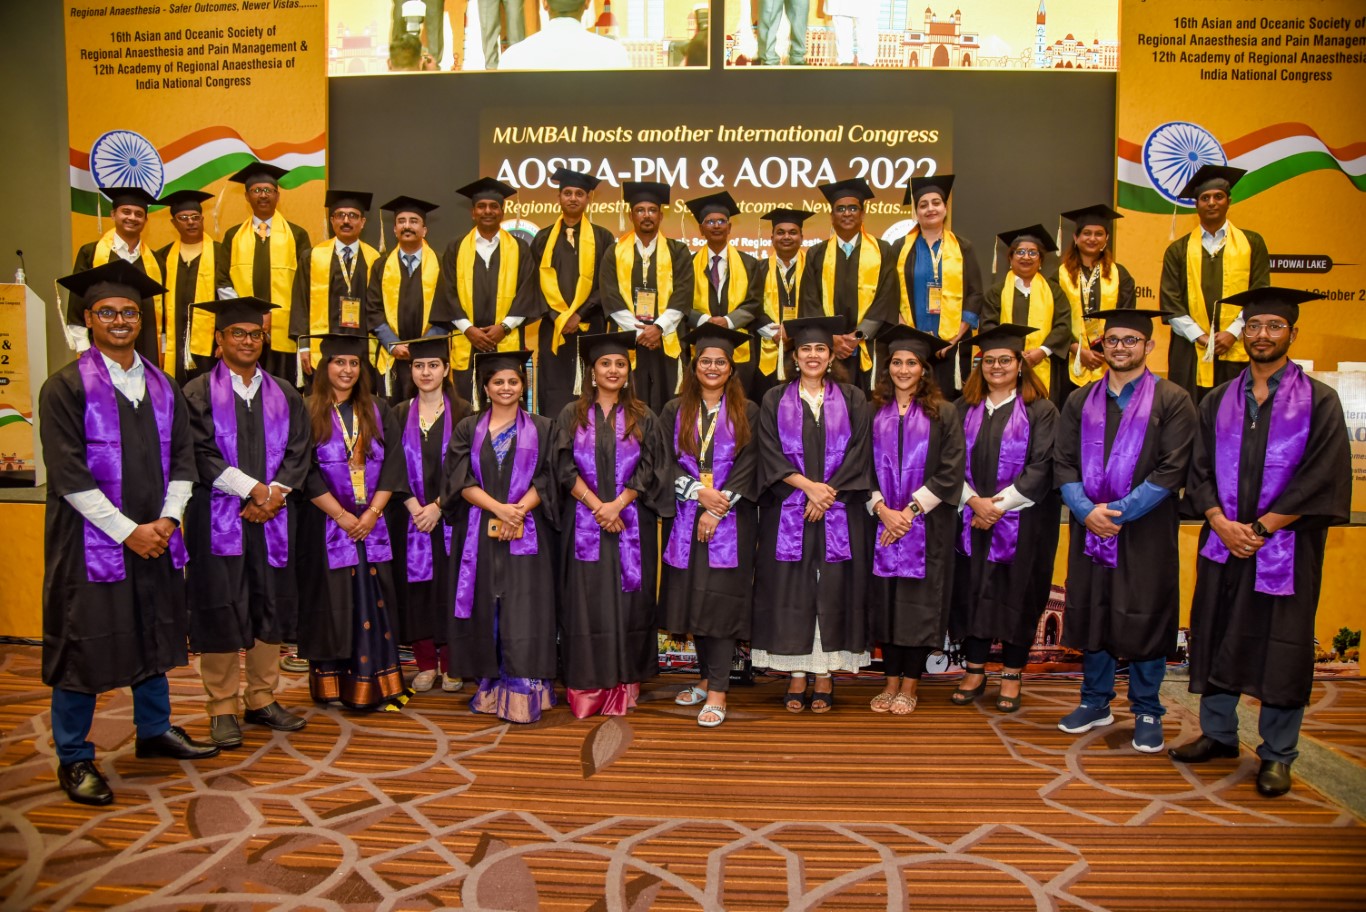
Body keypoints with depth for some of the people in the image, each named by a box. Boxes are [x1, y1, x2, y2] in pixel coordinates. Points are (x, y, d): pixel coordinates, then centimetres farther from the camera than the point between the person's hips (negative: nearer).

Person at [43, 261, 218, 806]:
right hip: (92, 541, -5)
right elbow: (68, 475, -13)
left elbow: (182, 459, 9)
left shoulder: (162, 387, 10)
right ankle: (73, 757, 18)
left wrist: (168, 519, -6)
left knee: (153, 634, 15)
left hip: (153, 537, 5)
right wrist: (127, 531, -16)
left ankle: (154, 731, 32)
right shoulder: (66, 387, -7)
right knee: (84, 644, 3)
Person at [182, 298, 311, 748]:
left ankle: (262, 700, 19)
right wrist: (252, 488, -15)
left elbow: (298, 452, 5)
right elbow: (201, 454, -8)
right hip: (218, 519, -3)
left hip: (272, 519, 3)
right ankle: (222, 708, 11)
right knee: (220, 611, 1)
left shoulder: (284, 395, 12)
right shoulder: (198, 393, 2)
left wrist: (274, 493, -10)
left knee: (270, 607, 7)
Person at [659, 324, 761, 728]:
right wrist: (699, 492, -14)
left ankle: (717, 692, -2)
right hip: (686, 518, 3)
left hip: (730, 521, -2)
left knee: (719, 599, -6)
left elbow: (748, 466, -4)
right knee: (693, 599, 7)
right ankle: (706, 677, 23)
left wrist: (717, 509, -13)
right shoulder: (676, 410, 9)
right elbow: (665, 460, 1)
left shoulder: (747, 413, 4)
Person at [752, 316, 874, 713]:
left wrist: (828, 491, -11)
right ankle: (797, 675, 9)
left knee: (833, 589, 1)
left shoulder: (852, 400, 9)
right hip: (787, 512, 0)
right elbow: (770, 454, -2)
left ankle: (824, 675, 10)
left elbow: (858, 453, 0)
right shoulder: (775, 400, 7)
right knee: (790, 591, 0)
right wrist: (808, 485, -13)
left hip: (840, 513, 0)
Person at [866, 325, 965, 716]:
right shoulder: (873, 413, 7)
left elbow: (950, 472, -5)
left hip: (927, 525, -2)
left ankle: (910, 686, 13)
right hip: (882, 521, 2)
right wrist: (882, 510, -10)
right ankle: (891, 681, 17)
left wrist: (911, 511, -12)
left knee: (919, 601, 2)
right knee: (885, 600, 5)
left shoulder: (943, 414, 1)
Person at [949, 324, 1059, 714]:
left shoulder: (1041, 410, -1)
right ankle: (974, 670, 18)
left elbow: (1041, 467, -9)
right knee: (972, 590, 6)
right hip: (972, 517, 3)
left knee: (1016, 592, 4)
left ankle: (1012, 675, 17)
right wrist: (974, 501, -12)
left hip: (1022, 520, -3)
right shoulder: (965, 409, 8)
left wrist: (999, 505, -14)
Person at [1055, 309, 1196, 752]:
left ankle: (1146, 712, 20)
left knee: (1145, 619, 4)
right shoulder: (1080, 401, 9)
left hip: (1146, 533, -3)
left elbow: (1172, 470, -10)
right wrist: (1087, 510, -12)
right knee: (1090, 613, 10)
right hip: (1089, 528, 3)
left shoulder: (1172, 401, -2)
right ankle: (1096, 702, 26)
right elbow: (1063, 463, 4)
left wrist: (1118, 512, -15)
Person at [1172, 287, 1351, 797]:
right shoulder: (1217, 402, 8)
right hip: (1222, 544, 3)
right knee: (1216, 638, 10)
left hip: (1285, 549, -3)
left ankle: (1277, 755, 17)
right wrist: (1222, 523, -11)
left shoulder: (1319, 402, -1)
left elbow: (1321, 479, -9)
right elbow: (1199, 471, 4)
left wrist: (1261, 528, -14)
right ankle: (1218, 734, 26)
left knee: (1281, 649, 4)